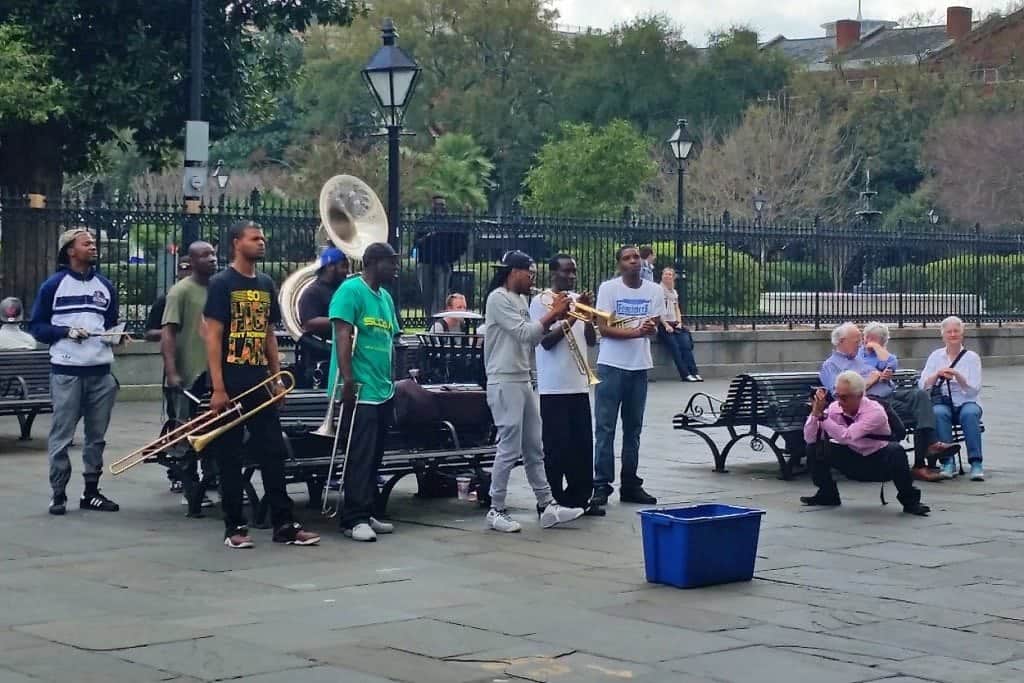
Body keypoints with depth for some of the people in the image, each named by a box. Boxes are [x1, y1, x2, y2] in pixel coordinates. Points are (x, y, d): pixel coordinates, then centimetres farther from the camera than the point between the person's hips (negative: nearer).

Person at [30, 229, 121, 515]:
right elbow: (37, 327, 0)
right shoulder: (54, 285, 0)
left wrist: (115, 335, -1)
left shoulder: (105, 286, 14)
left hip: (101, 371, 5)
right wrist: (66, 331, -15)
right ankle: (58, 494, 3)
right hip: (66, 371, -4)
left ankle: (91, 491, 16)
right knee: (62, 435, -3)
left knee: (97, 435, 8)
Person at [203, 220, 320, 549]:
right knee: (230, 457, 2)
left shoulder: (266, 284, 12)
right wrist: (218, 388, -16)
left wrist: (277, 378, 10)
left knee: (273, 453, 5)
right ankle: (234, 527, 9)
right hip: (231, 383, -6)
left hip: (260, 383, 6)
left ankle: (284, 524, 9)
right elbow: (213, 337, -10)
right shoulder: (222, 283, -6)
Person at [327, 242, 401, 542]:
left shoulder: (385, 297, 17)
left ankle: (366, 514, 19)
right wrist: (348, 380, -23)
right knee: (361, 456, -8)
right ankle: (354, 519, -5)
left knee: (374, 456, 12)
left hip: (383, 391, 8)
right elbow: (343, 336, -16)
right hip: (360, 390, -8)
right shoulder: (351, 290, -9)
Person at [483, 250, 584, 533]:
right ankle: (496, 511, 2)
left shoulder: (521, 299, 16)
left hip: (523, 381, 10)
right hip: (504, 382, -10)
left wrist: (555, 316, 4)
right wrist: (553, 313, -10)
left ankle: (547, 506, 15)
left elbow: (532, 339, 17)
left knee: (534, 448, 11)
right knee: (510, 449, -6)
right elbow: (524, 333, -19)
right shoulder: (498, 298, -12)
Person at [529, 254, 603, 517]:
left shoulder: (578, 299, 13)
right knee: (557, 447, -4)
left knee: (582, 445, 7)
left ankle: (580, 498, 15)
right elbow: (546, 341, -13)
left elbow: (591, 341, 11)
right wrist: (571, 317, -19)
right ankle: (553, 501, 3)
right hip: (554, 386, -6)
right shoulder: (541, 301, -5)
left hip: (579, 384, 6)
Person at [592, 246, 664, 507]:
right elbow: (603, 328, -10)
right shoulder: (609, 288, -5)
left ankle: (630, 484, 17)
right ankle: (602, 485, 0)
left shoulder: (654, 290, 5)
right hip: (611, 366, -4)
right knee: (605, 428, -3)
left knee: (633, 428, 10)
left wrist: (651, 329, -20)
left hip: (639, 367, 4)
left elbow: (654, 328, 4)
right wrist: (636, 331, -23)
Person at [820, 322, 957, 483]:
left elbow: (892, 364, 21)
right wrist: (870, 380, -6)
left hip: (891, 395, 7)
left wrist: (876, 346, 16)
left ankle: (931, 444, -36)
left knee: (920, 395, -21)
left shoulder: (861, 354, 29)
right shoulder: (830, 365, 8)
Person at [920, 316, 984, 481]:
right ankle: (947, 462, -37)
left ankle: (976, 464, -38)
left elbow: (974, 390, -4)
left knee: (970, 413, -36)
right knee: (939, 413, -35)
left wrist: (957, 375, -20)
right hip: (942, 402, 1)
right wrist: (937, 374, -15)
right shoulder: (936, 356, 12)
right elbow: (923, 386, 4)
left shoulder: (972, 357, 6)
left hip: (966, 402, -1)